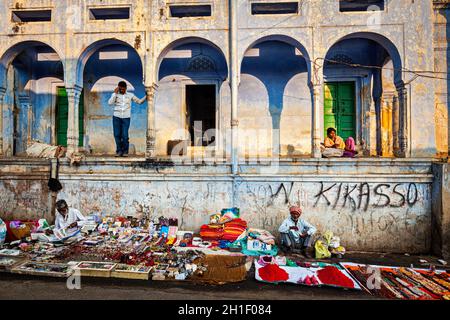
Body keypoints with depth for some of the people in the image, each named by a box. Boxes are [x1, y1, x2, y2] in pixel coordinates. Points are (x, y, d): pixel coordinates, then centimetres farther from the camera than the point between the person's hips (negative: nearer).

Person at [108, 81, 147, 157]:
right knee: (117, 135, 1)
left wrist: (146, 97, -5)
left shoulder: (130, 95, 9)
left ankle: (125, 151, 7)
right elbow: (110, 103, -6)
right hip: (116, 117, 1)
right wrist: (115, 93, -7)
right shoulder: (115, 95, 8)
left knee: (125, 135, -7)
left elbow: (139, 101, 9)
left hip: (126, 118, -1)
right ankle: (119, 151, 14)